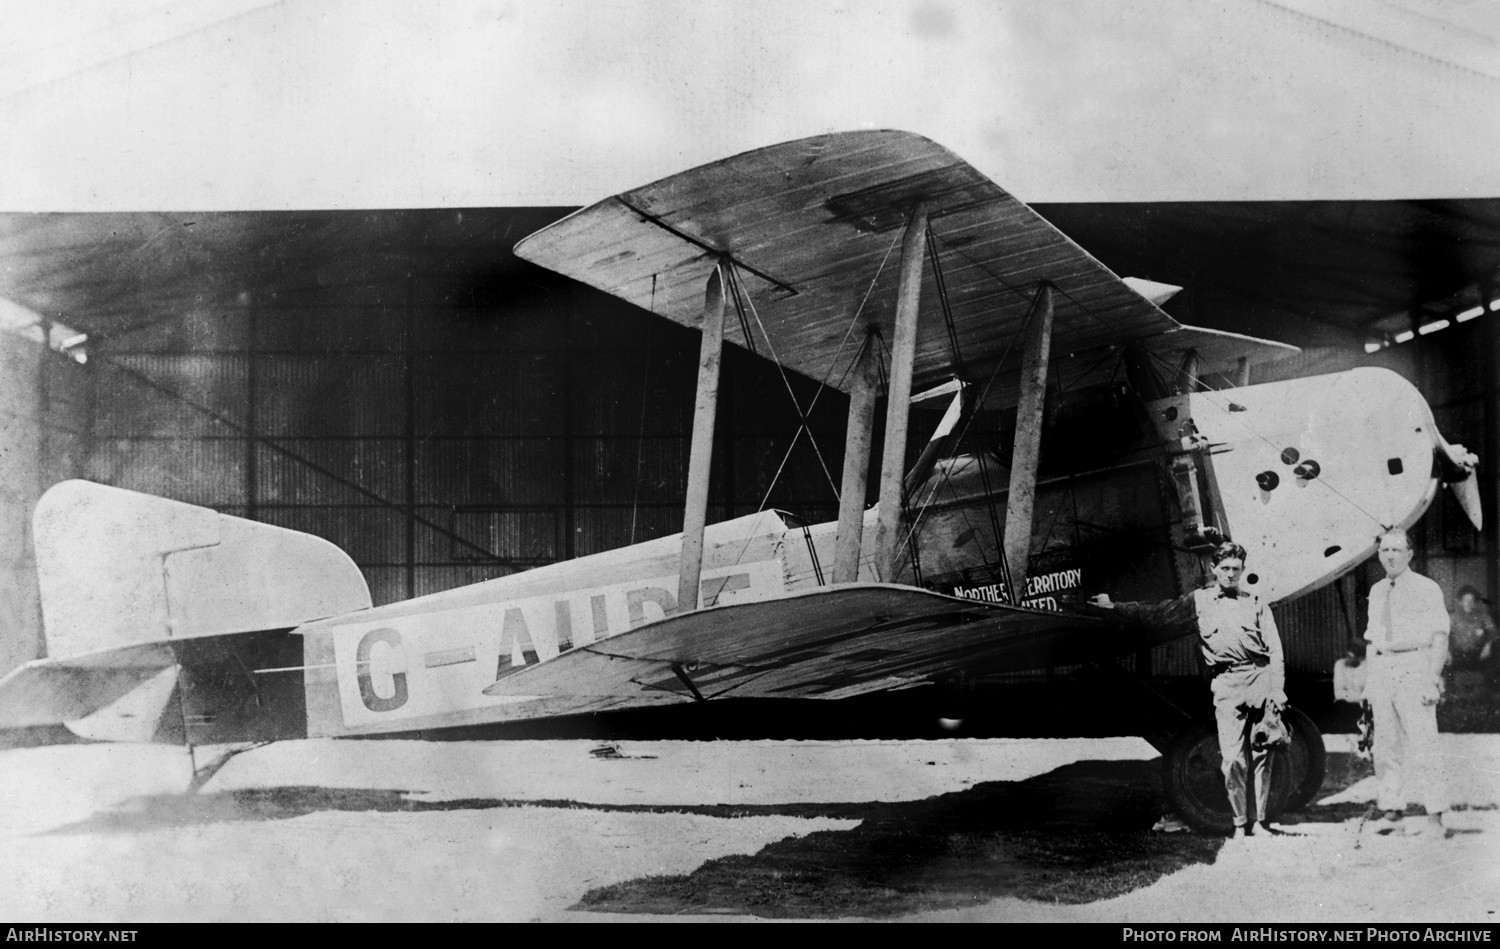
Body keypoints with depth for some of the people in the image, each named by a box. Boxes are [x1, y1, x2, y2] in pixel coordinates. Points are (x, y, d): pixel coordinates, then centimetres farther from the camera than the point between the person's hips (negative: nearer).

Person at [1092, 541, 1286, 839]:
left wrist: (1278, 690, -1)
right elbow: (1156, 613, 15)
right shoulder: (1198, 600, 14)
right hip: (1226, 683, 0)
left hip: (1261, 677, 0)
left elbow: (1275, 649, 9)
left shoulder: (1255, 603, 14)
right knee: (1232, 759, -7)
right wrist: (1114, 605, 9)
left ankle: (1263, 820, 11)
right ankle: (1241, 823, 5)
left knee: (1262, 755, 1)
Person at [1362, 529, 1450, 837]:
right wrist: (1370, 680, 13)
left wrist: (1433, 679, -15)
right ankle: (1391, 807, 12)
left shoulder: (1426, 589, -2)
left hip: (1414, 668, -6)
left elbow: (1440, 638, -6)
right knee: (1387, 745, 6)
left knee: (1422, 745, -8)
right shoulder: (1376, 592, 16)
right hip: (1382, 670, 6)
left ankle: (1435, 817, -5)